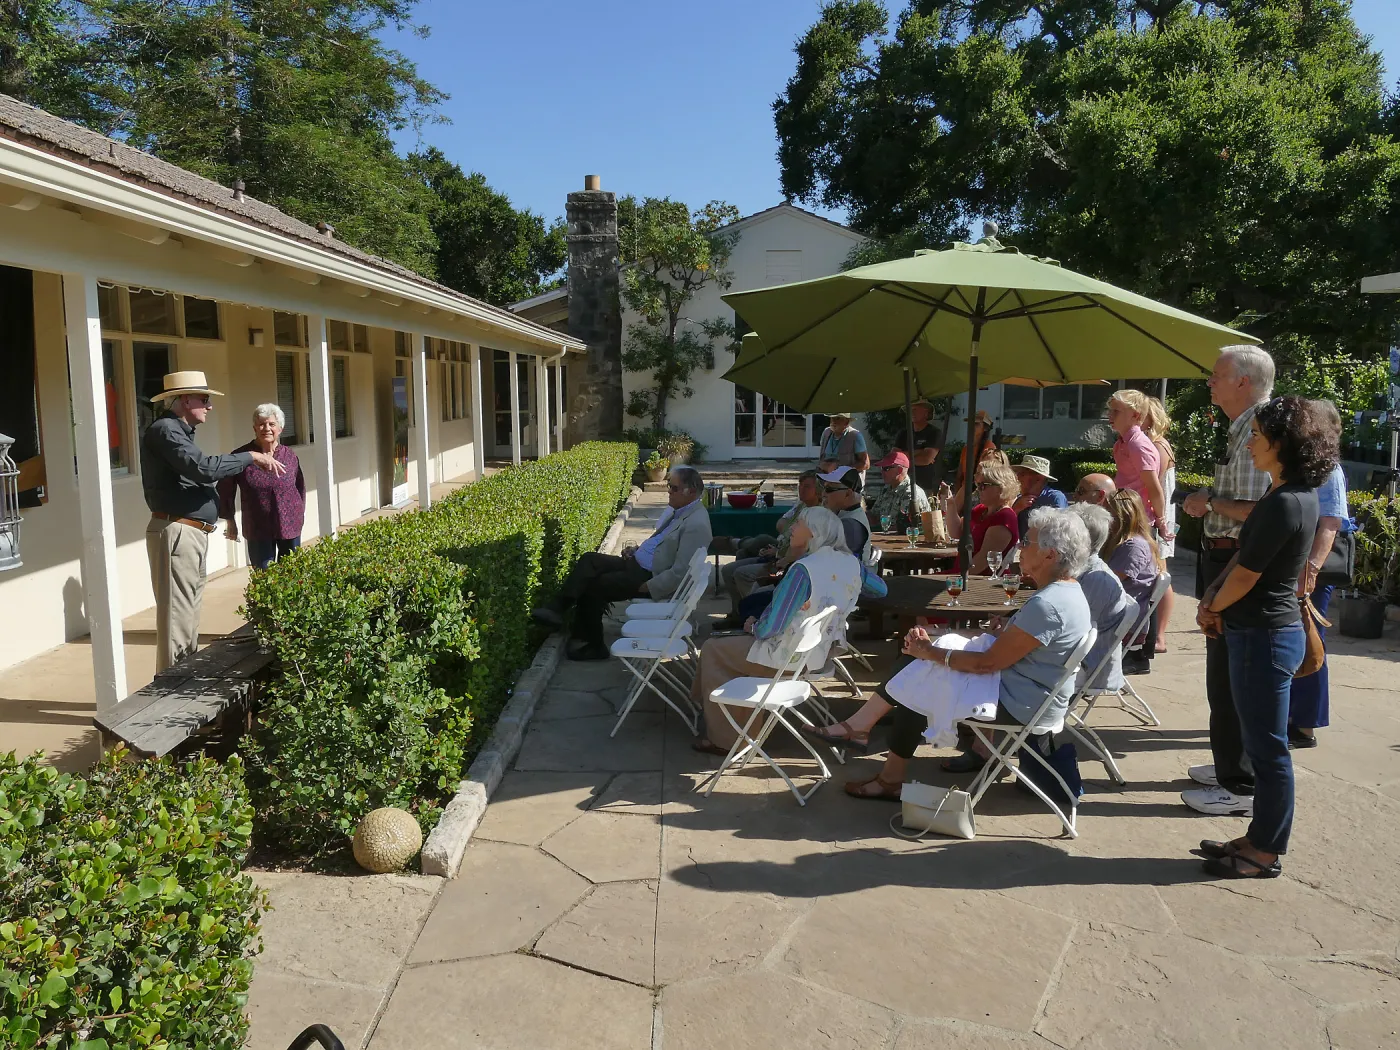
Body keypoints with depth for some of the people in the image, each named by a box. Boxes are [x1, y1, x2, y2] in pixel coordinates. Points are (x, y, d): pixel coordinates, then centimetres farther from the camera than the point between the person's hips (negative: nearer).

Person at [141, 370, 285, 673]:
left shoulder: (180, 432, 19)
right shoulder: (165, 430, -13)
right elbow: (203, 468, -26)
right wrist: (251, 457, -18)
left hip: (192, 534, 11)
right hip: (176, 533, -11)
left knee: (190, 611, 16)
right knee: (177, 614, -8)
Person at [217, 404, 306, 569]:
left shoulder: (289, 455, 0)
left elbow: (300, 487, 14)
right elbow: (225, 490, 1)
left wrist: (299, 514, 12)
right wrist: (230, 520, 3)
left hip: (290, 526, 2)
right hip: (258, 530, -2)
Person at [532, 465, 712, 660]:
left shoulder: (696, 525, -22)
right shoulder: (675, 509, 9)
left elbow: (680, 573, -25)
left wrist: (646, 587, -20)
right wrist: (636, 549, 8)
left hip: (651, 577, -9)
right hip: (637, 563, 9)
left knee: (593, 587, -11)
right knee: (589, 560, -8)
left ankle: (594, 645, 4)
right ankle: (557, 609, -13)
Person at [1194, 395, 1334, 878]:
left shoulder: (1285, 503, -22)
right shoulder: (1294, 495, 9)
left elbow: (1246, 574, -18)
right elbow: (1245, 554, 13)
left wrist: (1213, 608, -1)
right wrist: (1212, 595, 1)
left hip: (1264, 636, -10)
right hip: (1265, 631, 10)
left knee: (1268, 748, 2)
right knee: (1263, 744, 17)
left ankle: (1266, 854, 15)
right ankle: (1260, 839, 30)